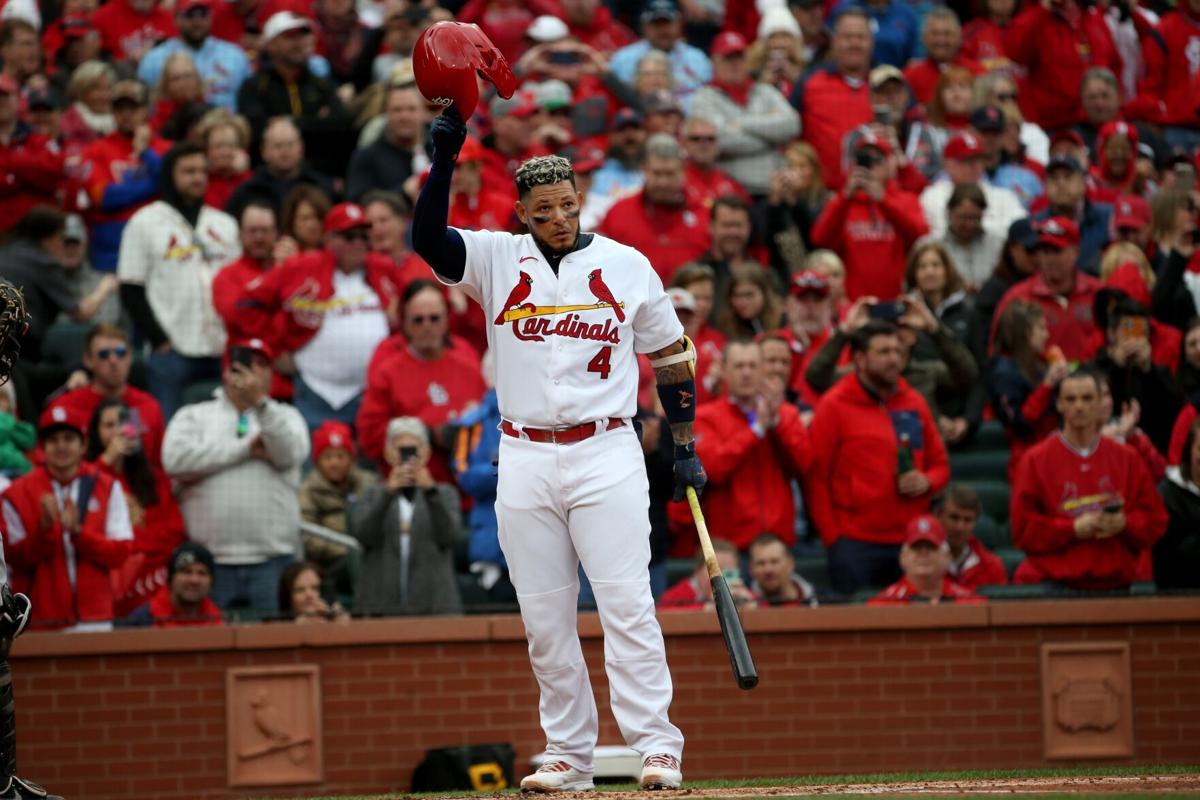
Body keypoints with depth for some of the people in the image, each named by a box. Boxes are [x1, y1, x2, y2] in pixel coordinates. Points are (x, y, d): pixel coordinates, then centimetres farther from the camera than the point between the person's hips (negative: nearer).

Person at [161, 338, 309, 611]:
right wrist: (247, 448, -4)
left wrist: (260, 402, -17)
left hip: (272, 560, 1)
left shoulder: (285, 416, 16)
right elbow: (175, 458, -7)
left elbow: (290, 454, -5)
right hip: (210, 559, -1)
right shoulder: (194, 416, 12)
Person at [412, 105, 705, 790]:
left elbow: (672, 356, 12)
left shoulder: (627, 266, 5)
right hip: (526, 462, 2)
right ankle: (570, 758, 11)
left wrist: (686, 448, 10)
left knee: (627, 606, -9)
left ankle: (658, 750, -11)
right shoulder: (497, 259, 6)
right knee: (545, 622, 4)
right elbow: (428, 238, -11)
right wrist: (444, 159, -24)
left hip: (607, 456, -2)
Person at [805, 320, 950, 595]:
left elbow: (939, 464, 21)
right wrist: (832, 537, -8)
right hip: (856, 545, -4)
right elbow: (815, 477, -4)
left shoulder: (914, 403, 13)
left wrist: (927, 482, -2)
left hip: (911, 542, 4)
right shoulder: (834, 406, -1)